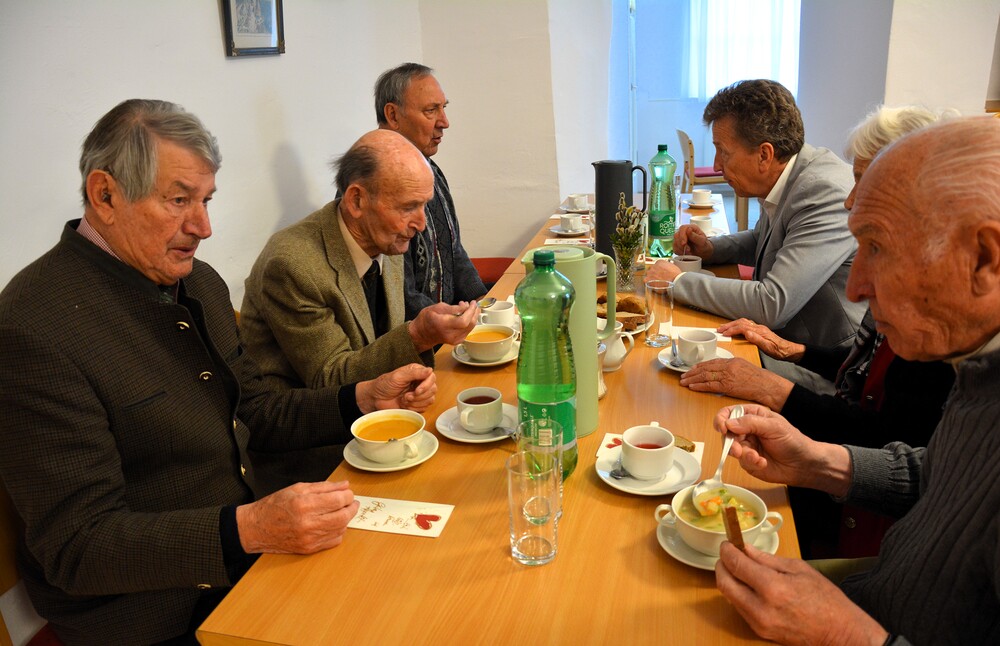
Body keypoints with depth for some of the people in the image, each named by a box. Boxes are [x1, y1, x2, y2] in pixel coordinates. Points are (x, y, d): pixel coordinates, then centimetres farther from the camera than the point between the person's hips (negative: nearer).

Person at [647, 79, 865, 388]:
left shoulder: (826, 195, -25)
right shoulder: (785, 179, 3)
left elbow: (772, 305, -30)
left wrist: (679, 281, -19)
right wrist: (709, 248, 5)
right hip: (785, 339, 8)